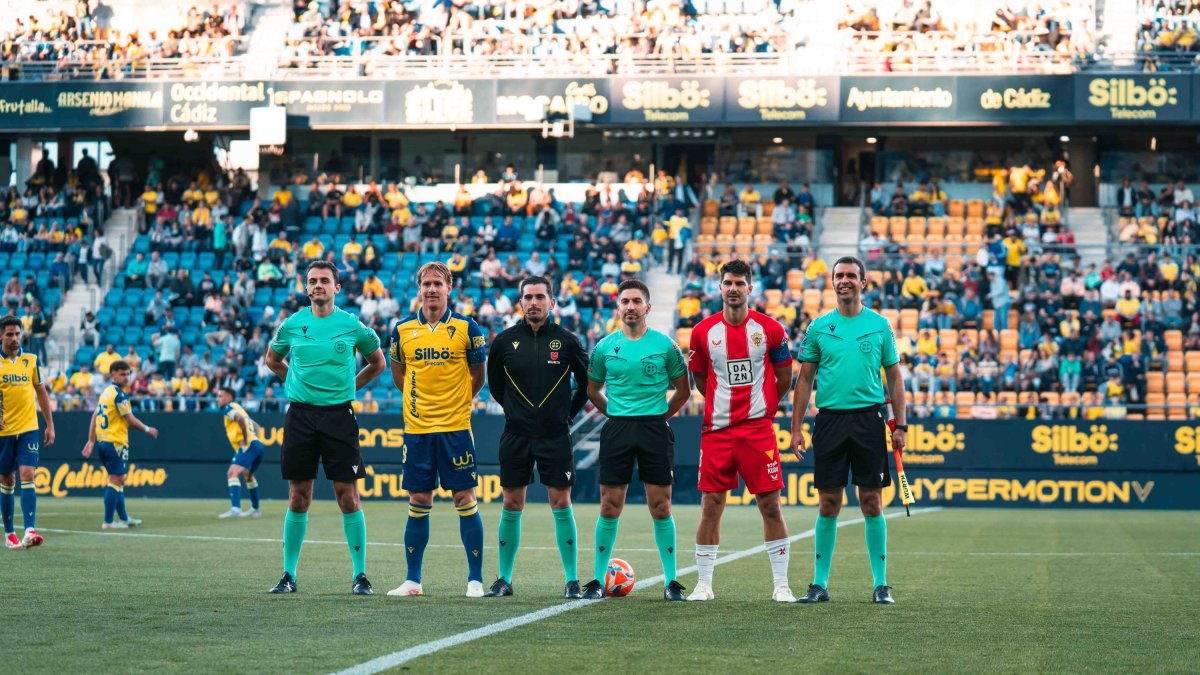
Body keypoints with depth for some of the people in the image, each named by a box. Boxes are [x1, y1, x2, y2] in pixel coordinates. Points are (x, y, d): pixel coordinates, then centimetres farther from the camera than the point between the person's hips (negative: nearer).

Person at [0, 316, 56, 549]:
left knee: (27, 476, -14)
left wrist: (50, 425, 10)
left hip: (28, 429, 0)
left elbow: (41, 392, 13)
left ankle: (30, 531, -24)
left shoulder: (31, 361, 5)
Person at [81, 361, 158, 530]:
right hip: (115, 444, -9)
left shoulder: (105, 392, 14)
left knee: (119, 480, 17)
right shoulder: (119, 394, -13)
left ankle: (123, 518, 24)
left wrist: (91, 441, 19)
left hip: (102, 443, 9)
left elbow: (94, 417, 16)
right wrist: (148, 429, 3)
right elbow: (131, 420, -12)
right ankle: (108, 522, -9)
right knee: (115, 481, -7)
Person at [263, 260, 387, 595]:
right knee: (298, 498, 3)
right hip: (300, 414, 1)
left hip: (339, 414, -1)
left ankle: (360, 574, 4)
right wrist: (296, 382, 13)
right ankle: (288, 574, 10)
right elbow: (272, 359, 23)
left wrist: (349, 386, 10)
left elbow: (377, 362, 17)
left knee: (348, 496, -3)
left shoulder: (352, 325, 1)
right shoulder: (292, 325, 4)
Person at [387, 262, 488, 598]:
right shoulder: (402, 330, 4)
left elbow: (479, 375, 8)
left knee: (465, 499, -2)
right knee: (418, 502, 6)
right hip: (416, 428, 2)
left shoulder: (466, 327, -2)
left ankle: (475, 579, 4)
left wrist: (457, 400, 10)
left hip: (455, 427, -2)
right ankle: (413, 580, 13)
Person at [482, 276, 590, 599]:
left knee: (561, 504, -2)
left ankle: (572, 581, 3)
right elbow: (494, 383, 17)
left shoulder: (566, 341, -2)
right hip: (516, 435, 1)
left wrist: (568, 413, 7)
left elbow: (586, 382, 11)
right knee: (512, 505, 4)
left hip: (555, 436, -1)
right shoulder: (505, 341, 1)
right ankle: (504, 579, 12)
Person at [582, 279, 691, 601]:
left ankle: (671, 580, 7)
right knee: (609, 507, 1)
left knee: (660, 508, -1)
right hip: (616, 429, 1)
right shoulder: (605, 347, 5)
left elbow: (683, 390, 10)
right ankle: (599, 580, 8)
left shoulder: (665, 345, 0)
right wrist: (616, 413, 10)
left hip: (655, 429, -1)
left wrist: (660, 416, 6)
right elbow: (592, 390, 17)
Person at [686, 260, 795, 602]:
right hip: (716, 430, 1)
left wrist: (763, 406, 11)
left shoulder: (770, 329, 0)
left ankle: (781, 584, 4)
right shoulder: (703, 331, 3)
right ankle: (703, 584, 10)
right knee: (711, 506, 2)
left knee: (771, 506, -2)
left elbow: (784, 378, 10)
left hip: (758, 429, -1)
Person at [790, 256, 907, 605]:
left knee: (872, 504, 0)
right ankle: (820, 583, 8)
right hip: (830, 419, 1)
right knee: (829, 506, 2)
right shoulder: (819, 327, 6)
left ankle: (881, 584, 6)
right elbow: (805, 380, 8)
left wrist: (900, 425, 2)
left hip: (869, 419, 0)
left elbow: (894, 377, 9)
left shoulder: (880, 325, 5)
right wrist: (796, 428, 2)